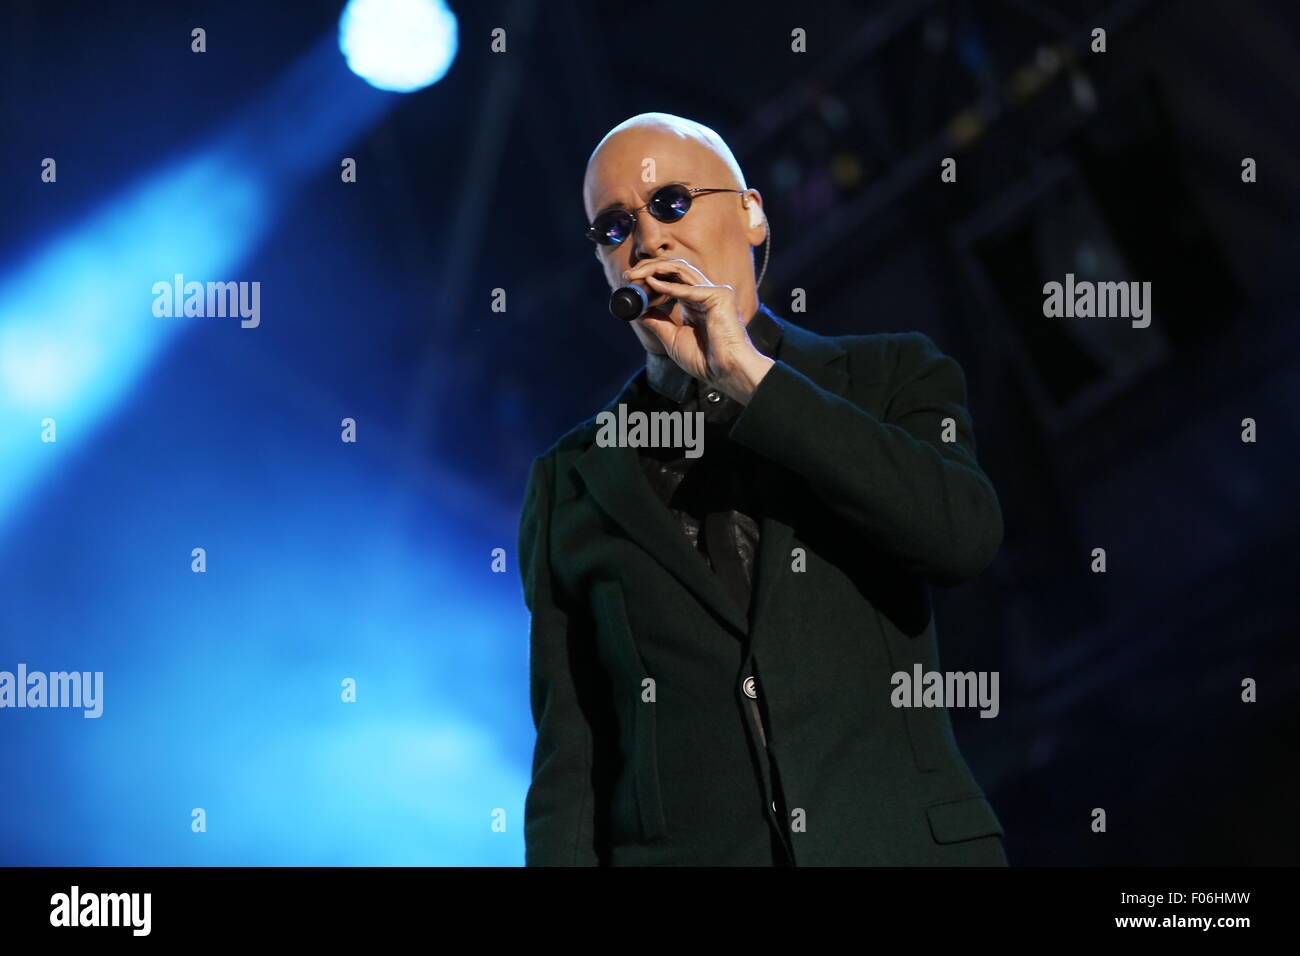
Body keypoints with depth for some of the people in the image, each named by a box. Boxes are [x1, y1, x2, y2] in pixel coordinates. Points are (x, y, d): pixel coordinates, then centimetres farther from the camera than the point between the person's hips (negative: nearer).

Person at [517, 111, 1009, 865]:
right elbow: (570, 753, 6)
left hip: (895, 840, -1)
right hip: (675, 845, 1)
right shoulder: (571, 482, 11)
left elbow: (966, 539, -11)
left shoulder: (891, 377, 8)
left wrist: (750, 375, -9)